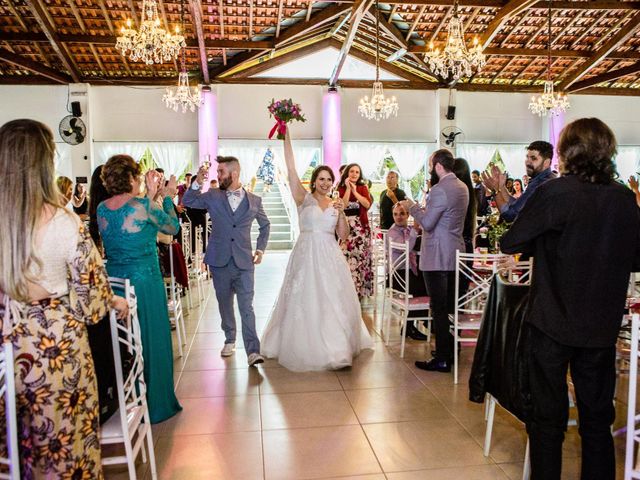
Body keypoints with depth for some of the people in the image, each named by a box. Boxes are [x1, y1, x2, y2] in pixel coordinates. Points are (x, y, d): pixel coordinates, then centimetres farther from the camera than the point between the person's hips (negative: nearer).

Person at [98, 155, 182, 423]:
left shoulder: (102, 208, 2)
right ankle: (156, 404, 20)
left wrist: (149, 198, 19)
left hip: (114, 281, 6)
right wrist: (167, 197, 12)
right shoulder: (144, 206, -15)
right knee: (151, 340, 7)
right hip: (145, 281, -6)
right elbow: (173, 227, 0)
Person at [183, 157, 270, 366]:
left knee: (246, 307, -8)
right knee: (225, 304, 14)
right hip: (219, 261, 2)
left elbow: (265, 225, 17)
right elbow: (187, 202, -1)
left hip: (244, 262, -2)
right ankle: (229, 340, 32)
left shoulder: (254, 200, 4)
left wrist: (260, 249, 8)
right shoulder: (213, 196, 5)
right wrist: (197, 183, -15)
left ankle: (253, 351, -8)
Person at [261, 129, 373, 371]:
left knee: (334, 301, 7)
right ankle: (306, 347, 16)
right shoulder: (304, 198, 0)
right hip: (307, 255, -4)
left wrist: (341, 213, -6)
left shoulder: (335, 204, 11)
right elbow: (291, 169, -8)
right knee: (306, 301, 0)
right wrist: (286, 136, -11)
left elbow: (343, 235, 9)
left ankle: (336, 346, 23)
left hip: (330, 257, 4)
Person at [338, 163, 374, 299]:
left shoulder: (363, 187, 10)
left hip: (361, 227, 1)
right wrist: (348, 188, -10)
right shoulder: (341, 188, 6)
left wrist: (355, 191, -7)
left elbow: (367, 204, -7)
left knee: (361, 257, 1)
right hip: (346, 227, -1)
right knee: (347, 258, -7)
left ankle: (361, 289, 10)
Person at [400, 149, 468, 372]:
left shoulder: (440, 190, -18)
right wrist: (425, 209, 16)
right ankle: (452, 350, 28)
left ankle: (442, 359, 3)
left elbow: (427, 224, -18)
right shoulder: (463, 187, 11)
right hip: (456, 253, 9)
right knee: (451, 306, 17)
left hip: (437, 257, -9)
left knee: (439, 308, -3)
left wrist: (412, 207, -4)